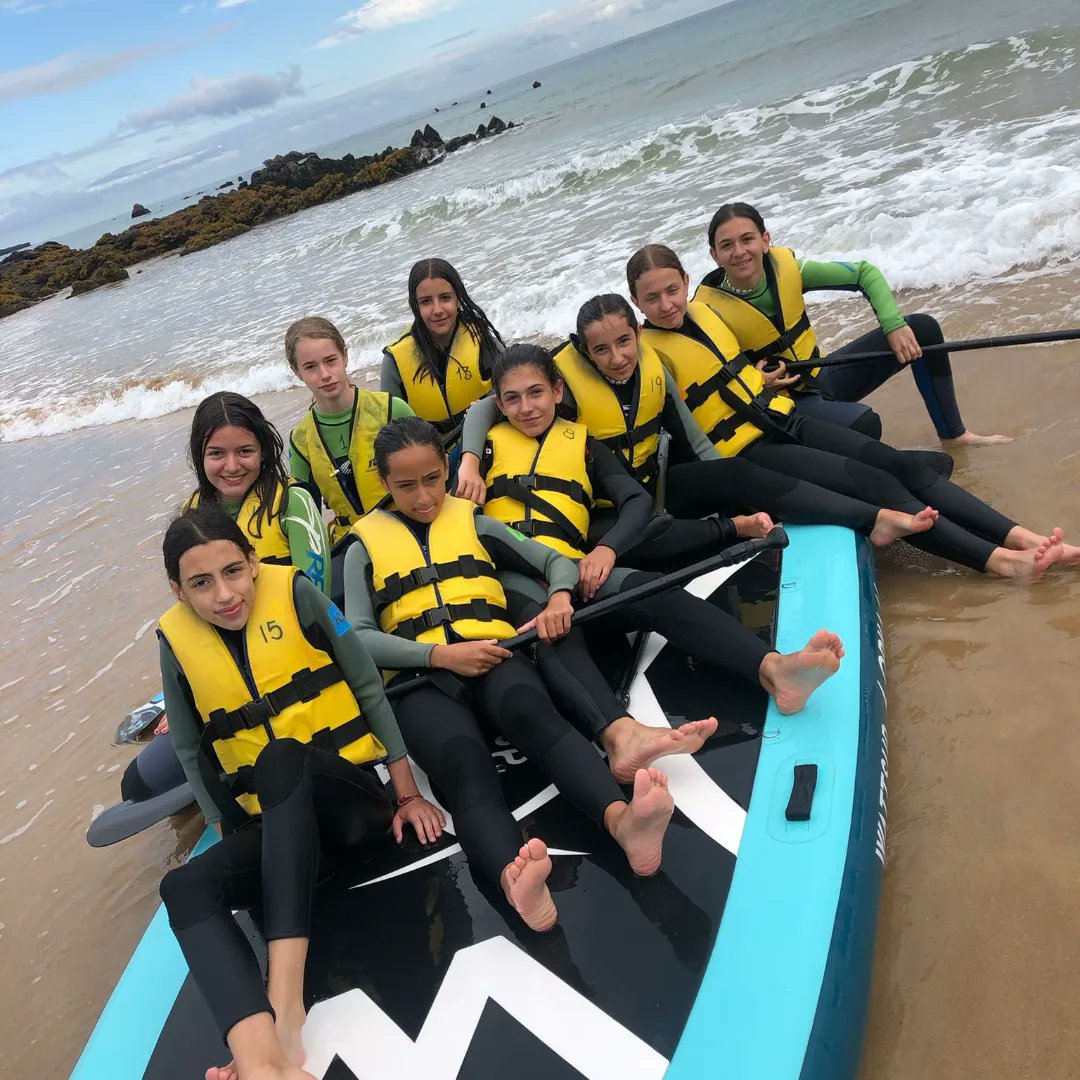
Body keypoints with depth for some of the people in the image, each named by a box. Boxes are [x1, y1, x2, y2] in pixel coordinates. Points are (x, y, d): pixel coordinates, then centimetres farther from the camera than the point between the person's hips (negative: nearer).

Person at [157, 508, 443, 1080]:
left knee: (281, 755, -35)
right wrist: (227, 831, 5)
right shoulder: (174, 640, 1)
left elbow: (369, 690, -3)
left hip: (354, 797, -3)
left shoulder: (293, 592, -7)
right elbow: (191, 752, 12)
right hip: (276, 824, 3)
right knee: (185, 887, -26)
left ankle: (284, 996, -39)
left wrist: (409, 794, -2)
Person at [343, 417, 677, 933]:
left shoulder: (474, 523, 20)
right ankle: (514, 878, -63)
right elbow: (358, 636, 3)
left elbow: (555, 560, 20)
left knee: (534, 714, -36)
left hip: (491, 656, 2)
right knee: (464, 760, -36)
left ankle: (622, 818, -60)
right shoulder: (365, 546, 15)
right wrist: (440, 654, -13)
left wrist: (558, 597, -5)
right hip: (420, 679, -1)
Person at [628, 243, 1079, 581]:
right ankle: (998, 559, -25)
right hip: (747, 452, -7)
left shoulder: (705, 311, 9)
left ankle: (1020, 537, -14)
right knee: (875, 484, -21)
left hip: (786, 419, 7)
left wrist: (763, 382, 14)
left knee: (903, 466, -10)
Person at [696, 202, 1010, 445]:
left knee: (922, 328, -1)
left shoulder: (785, 266, -10)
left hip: (819, 376, 6)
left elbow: (864, 272, -1)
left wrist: (895, 325, -14)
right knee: (863, 424, -36)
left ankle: (954, 434, 14)